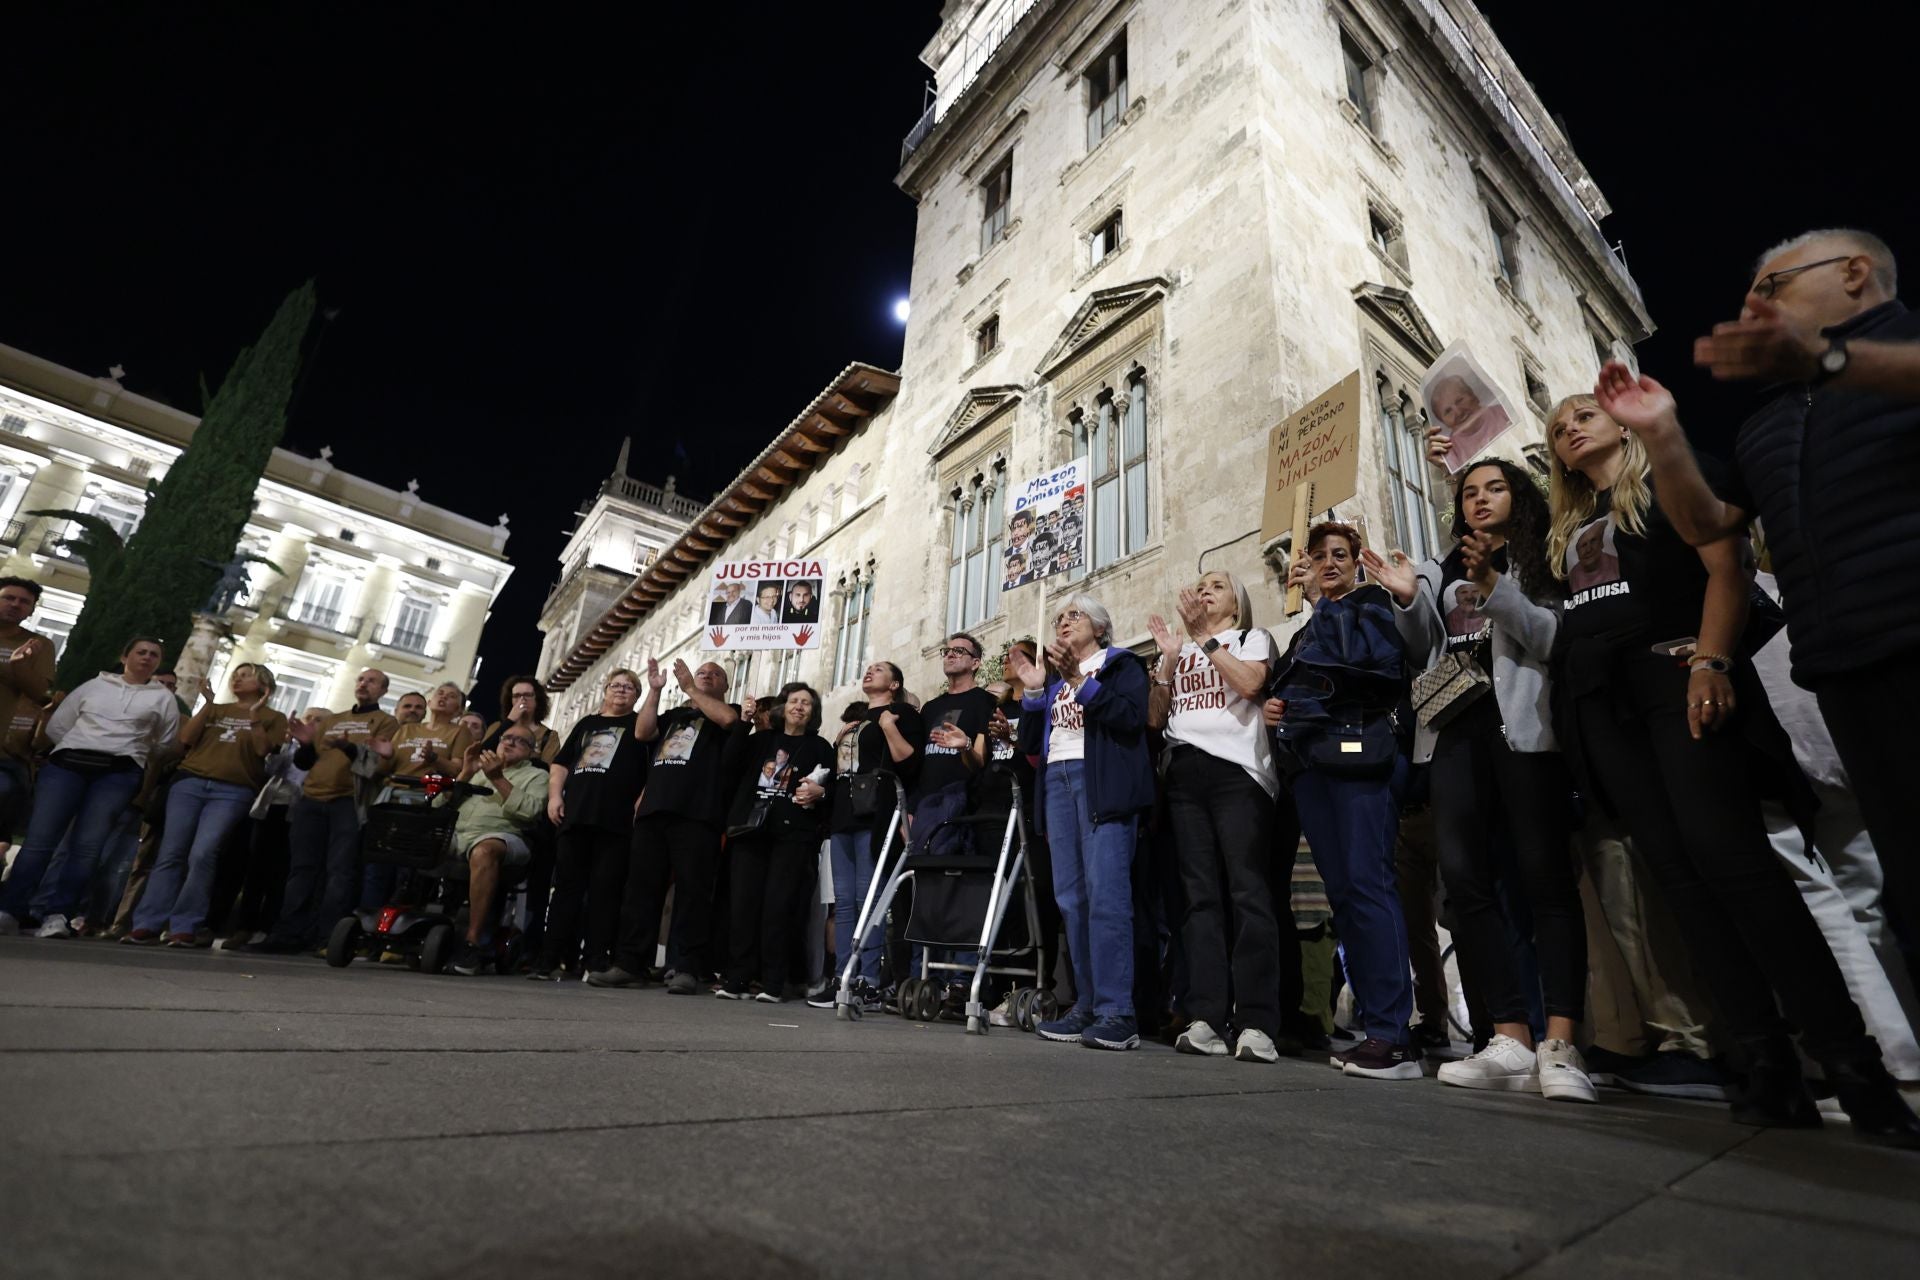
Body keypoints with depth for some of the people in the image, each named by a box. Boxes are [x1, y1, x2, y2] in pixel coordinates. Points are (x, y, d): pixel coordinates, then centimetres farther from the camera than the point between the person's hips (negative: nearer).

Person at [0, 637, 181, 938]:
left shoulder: (163, 698, 15)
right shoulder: (93, 685, 18)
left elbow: (167, 746, 14)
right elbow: (57, 726, 18)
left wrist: (133, 755, 9)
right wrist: (77, 750, 11)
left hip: (119, 773, -1)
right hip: (67, 764, 1)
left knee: (87, 845, -11)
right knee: (39, 839, -9)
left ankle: (56, 915, -10)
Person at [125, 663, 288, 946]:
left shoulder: (272, 718, 10)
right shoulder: (216, 710, 21)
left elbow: (262, 750, -3)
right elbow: (186, 739, 10)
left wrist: (254, 713, -7)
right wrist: (207, 704, 5)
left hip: (233, 792, -4)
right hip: (190, 782, 4)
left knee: (202, 855, -16)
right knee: (171, 853, -4)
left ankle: (184, 927, -13)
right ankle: (147, 924, -2)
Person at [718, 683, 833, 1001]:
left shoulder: (820, 747, 12)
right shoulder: (761, 740, 20)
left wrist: (820, 792, -12)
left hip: (793, 834, -3)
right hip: (751, 829, 3)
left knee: (777, 905, -8)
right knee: (743, 903, -3)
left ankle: (773, 983, -2)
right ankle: (738, 978, 5)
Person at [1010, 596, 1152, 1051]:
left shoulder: (1122, 665, 9)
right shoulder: (1053, 678, 25)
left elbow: (1132, 716, -10)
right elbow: (1030, 742, 19)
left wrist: (1080, 681, -13)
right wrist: (1033, 691, 6)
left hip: (1104, 782, -6)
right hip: (1057, 783, 7)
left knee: (1106, 893, -14)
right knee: (1071, 899, 3)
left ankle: (1117, 1013, -12)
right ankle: (1087, 1006, 8)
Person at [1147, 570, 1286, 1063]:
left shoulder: (1253, 638, 16)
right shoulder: (1179, 651, 25)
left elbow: (1249, 683, -7)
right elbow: (1154, 717, 14)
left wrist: (1205, 637, -4)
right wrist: (1169, 657, 4)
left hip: (1237, 769, -4)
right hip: (1183, 774, 4)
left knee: (1247, 891, -11)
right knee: (1199, 895, -2)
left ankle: (1257, 1024, -10)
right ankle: (1207, 1020, -3)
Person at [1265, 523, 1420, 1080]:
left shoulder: (1371, 604, 7)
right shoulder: (1308, 626, 26)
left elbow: (1375, 659, -14)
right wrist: (1277, 705, 8)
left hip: (1358, 754, -7)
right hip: (1310, 762, 7)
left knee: (1367, 884, -13)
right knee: (1342, 892, 4)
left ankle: (1393, 1035, -10)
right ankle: (1376, 1025, 9)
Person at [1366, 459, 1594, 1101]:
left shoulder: (1542, 561, 12)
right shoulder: (1441, 570, 23)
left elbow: (1554, 639, -4)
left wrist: (1493, 587, -15)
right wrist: (1407, 600, 3)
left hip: (1523, 727, -4)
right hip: (1455, 730, 4)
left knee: (1544, 875, -9)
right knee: (1465, 878, -5)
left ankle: (1559, 1044, -8)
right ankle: (1511, 1040, -2)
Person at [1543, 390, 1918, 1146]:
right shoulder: (1569, 527, 26)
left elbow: (1726, 567, -3)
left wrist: (1709, 662, -17)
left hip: (1671, 673, -5)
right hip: (1599, 701, 5)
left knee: (1729, 858, -17)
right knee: (1678, 876, -3)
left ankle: (1849, 1061, -10)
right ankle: (1769, 1065, -1)